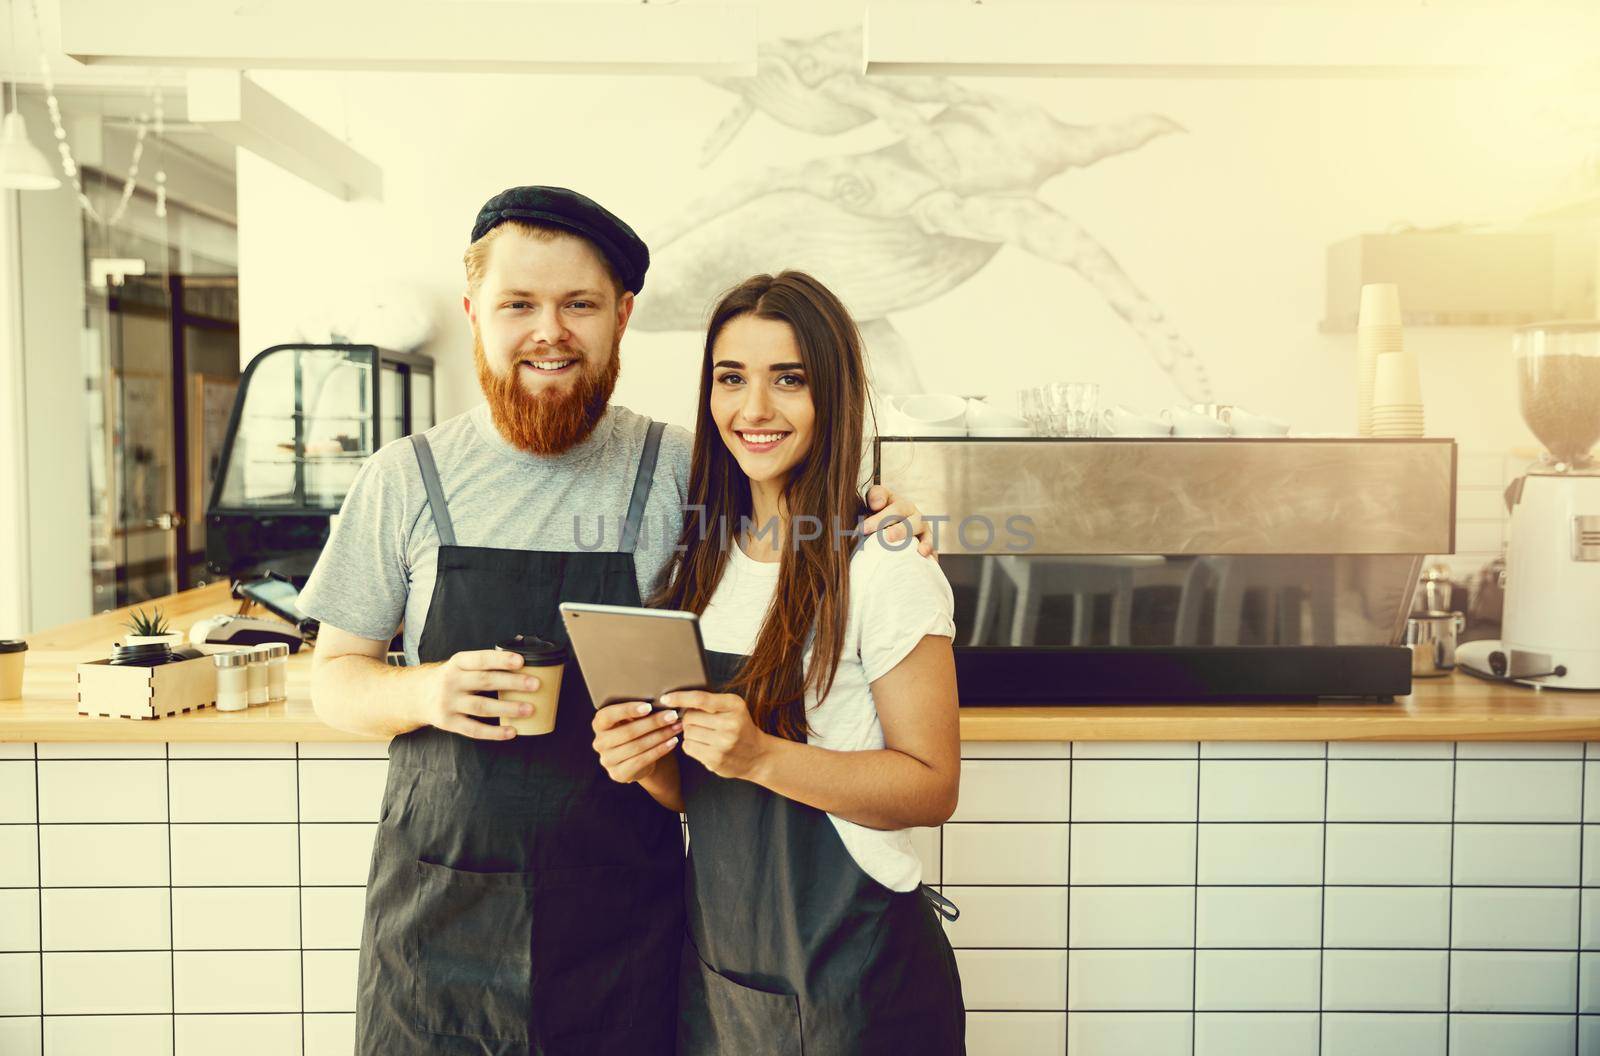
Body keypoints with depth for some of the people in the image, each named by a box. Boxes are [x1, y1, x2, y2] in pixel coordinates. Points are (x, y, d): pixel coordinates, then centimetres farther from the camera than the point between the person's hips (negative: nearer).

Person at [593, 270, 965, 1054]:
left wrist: (761, 755, -26)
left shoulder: (885, 569, -15)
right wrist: (646, 762, -10)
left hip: (853, 974, -5)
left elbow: (932, 786, -15)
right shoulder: (703, 562, 4)